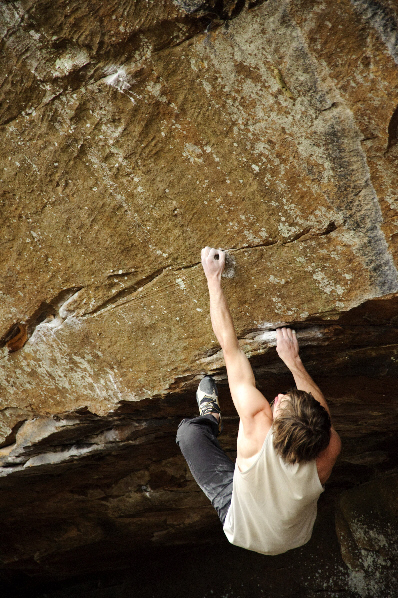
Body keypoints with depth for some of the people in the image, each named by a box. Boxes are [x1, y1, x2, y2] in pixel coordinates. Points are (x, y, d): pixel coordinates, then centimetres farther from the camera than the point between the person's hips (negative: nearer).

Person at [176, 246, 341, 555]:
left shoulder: (259, 424, -44)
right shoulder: (330, 446, -37)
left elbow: (230, 347, -35)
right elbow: (322, 410, -10)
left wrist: (213, 276, -26)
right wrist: (293, 360, -6)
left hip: (244, 532, -2)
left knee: (189, 429, -2)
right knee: (305, 420, 13)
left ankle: (211, 417, 31)